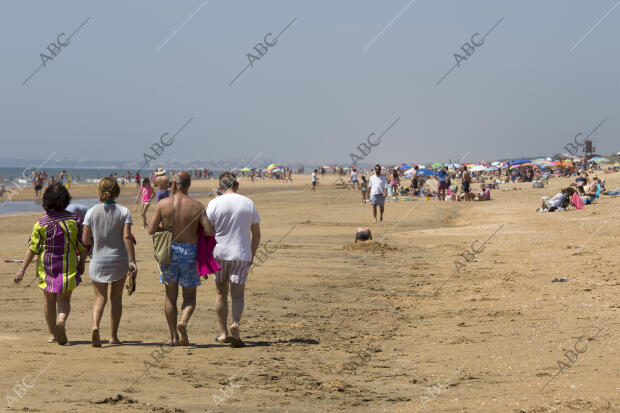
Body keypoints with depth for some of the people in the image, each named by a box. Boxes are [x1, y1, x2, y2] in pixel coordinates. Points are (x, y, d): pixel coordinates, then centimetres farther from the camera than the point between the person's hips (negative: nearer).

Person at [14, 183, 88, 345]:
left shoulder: (41, 223, -8)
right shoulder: (74, 220, -6)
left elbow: (32, 248, -9)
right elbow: (82, 245, 0)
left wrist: (22, 269, -5)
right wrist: (82, 263, 15)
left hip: (46, 266, 0)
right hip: (68, 266, 0)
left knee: (49, 301, 14)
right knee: (64, 300, 5)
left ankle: (52, 334, 23)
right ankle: (61, 321, -25)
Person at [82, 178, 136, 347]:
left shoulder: (92, 212, -2)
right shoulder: (124, 212, -5)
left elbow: (85, 240, -4)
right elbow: (127, 237, -13)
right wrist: (132, 261, -12)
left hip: (98, 260, 0)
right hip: (119, 259, 0)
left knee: (100, 297, 3)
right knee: (116, 298, 13)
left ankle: (95, 326, -24)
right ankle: (114, 336, 15)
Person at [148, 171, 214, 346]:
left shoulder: (162, 204, -5)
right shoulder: (197, 206, -5)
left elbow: (151, 230, -8)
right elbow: (209, 231, -9)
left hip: (169, 252, 1)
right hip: (190, 252, -1)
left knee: (171, 296, 13)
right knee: (190, 297, 10)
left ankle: (174, 336, 11)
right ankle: (183, 322, -20)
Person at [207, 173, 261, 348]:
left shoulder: (214, 204, -4)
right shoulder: (248, 203, 4)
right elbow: (256, 234, 7)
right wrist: (252, 255, 17)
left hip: (219, 254, 0)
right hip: (242, 255, 0)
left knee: (221, 293, 12)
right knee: (237, 294, 0)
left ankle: (224, 333, 16)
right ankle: (235, 324, -26)